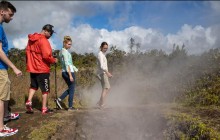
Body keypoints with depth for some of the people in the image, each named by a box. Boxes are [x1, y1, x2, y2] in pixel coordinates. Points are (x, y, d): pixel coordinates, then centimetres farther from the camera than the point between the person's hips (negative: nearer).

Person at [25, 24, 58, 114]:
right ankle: (44, 108, 7)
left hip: (32, 68, 7)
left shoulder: (31, 39, 11)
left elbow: (28, 52, 16)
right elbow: (46, 56, -23)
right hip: (42, 69, -7)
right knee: (45, 89, 3)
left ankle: (29, 101, 3)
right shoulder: (43, 40, -16)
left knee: (33, 86, 20)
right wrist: (54, 60, -6)